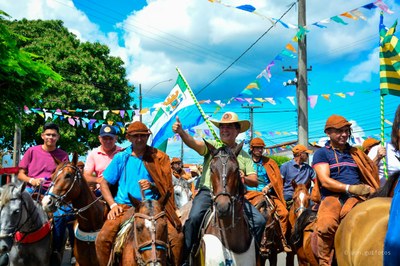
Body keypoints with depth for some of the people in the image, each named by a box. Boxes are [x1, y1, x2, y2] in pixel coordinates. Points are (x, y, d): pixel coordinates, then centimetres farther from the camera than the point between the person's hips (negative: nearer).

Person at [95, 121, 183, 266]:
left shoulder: (159, 158, 8)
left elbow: (167, 186, 7)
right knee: (102, 238, -23)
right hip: (124, 207, 0)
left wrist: (152, 186, -14)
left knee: (177, 237, -19)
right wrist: (113, 205, -2)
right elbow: (104, 183, 12)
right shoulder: (120, 157, 8)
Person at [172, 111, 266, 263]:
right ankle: (186, 257, -13)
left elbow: (254, 181, 11)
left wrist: (244, 179, -13)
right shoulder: (212, 146, 9)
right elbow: (194, 143, -12)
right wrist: (181, 132, -32)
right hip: (208, 191, -3)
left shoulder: (244, 155, 16)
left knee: (259, 221, -11)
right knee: (194, 217, -29)